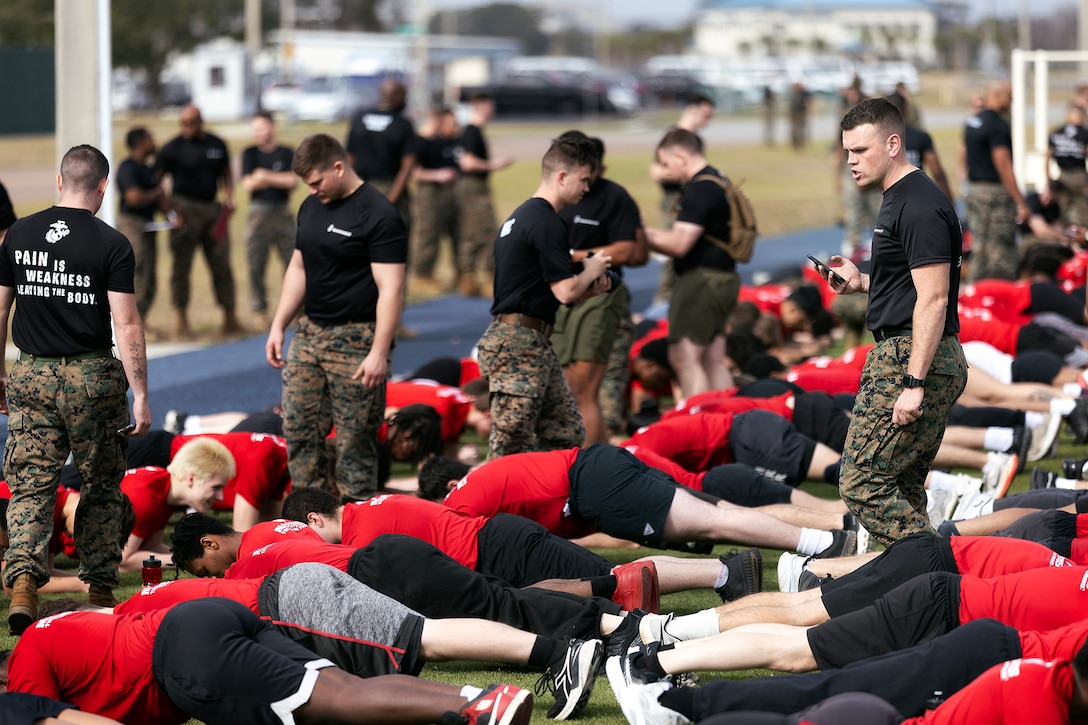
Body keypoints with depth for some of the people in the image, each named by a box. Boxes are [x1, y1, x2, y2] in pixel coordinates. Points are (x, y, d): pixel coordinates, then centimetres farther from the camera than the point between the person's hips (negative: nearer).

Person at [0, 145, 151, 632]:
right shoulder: (111, 245, -8)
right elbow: (126, 324, -11)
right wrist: (140, 395, -8)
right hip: (92, 376, -2)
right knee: (102, 485, 13)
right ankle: (100, 588, 18)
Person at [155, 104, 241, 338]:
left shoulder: (217, 145, 8)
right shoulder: (173, 148, -4)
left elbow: (226, 173, 20)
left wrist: (229, 196, 1)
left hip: (213, 209, 4)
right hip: (185, 210, -4)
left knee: (221, 263, 6)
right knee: (181, 264, -1)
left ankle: (230, 318, 13)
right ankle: (180, 319, 5)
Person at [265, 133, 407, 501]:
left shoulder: (379, 215, -13)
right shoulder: (311, 207, 12)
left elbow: (391, 289, -17)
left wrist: (379, 353, -21)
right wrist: (278, 326, 16)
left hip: (355, 342, -8)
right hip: (309, 333, 8)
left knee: (355, 442, -4)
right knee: (298, 430, 7)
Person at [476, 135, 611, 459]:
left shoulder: (522, 216, 19)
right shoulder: (546, 223, -14)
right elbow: (565, 292, -19)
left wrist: (588, 289, 12)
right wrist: (591, 271, 1)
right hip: (520, 344, -10)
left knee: (567, 433, 11)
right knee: (511, 445, -7)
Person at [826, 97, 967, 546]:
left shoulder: (920, 207, -15)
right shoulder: (898, 200, 19)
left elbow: (933, 300, -20)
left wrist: (914, 384, -24)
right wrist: (861, 283, 16)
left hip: (914, 358, -11)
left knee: (862, 483, -12)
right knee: (902, 491, 11)